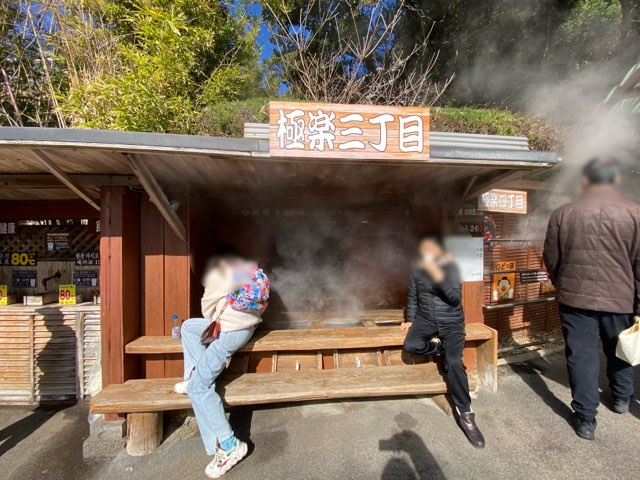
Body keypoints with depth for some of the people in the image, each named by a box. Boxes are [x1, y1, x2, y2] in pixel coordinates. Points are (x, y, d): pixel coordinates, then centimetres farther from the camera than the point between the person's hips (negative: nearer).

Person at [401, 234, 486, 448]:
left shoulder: (450, 267, -6)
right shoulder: (417, 269, 1)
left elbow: (455, 298, -15)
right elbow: (412, 297, 11)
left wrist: (439, 277, -28)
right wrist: (410, 320, 6)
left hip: (451, 321, -2)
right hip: (426, 319, 3)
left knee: (454, 362, -19)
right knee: (410, 345, -23)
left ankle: (465, 413, -2)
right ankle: (441, 348, 7)